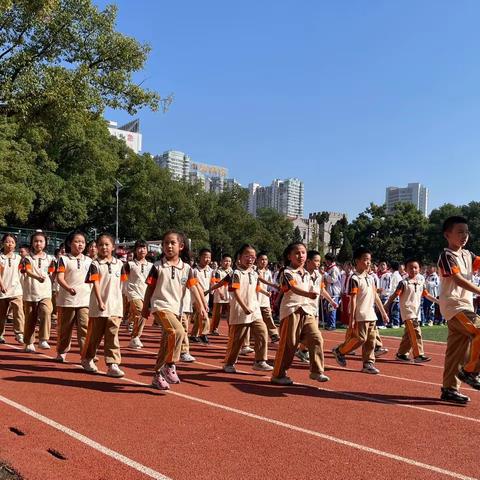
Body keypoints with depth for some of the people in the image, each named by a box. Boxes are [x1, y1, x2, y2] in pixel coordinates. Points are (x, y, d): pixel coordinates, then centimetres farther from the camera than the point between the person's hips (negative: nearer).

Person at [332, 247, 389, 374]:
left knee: (371, 341, 8)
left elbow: (375, 296, 19)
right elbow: (353, 299, -14)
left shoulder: (370, 278, 13)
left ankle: (368, 364, 17)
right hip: (360, 316, -8)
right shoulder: (354, 279, -11)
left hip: (371, 315, 8)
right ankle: (339, 351, 12)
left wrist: (383, 312, 19)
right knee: (360, 338, -7)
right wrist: (352, 318, -16)